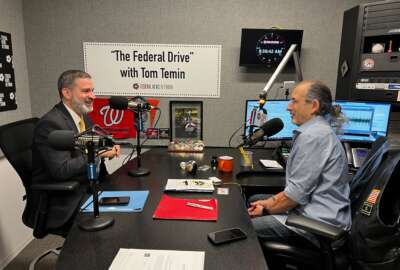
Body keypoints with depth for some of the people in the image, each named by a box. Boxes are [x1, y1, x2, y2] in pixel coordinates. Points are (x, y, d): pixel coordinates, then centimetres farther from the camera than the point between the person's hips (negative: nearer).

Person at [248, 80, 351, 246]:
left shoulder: (312, 136, -22)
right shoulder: (318, 129, 12)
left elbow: (297, 192, -22)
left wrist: (266, 209, -7)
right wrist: (270, 201, 6)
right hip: (315, 210, 11)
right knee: (254, 200, 21)